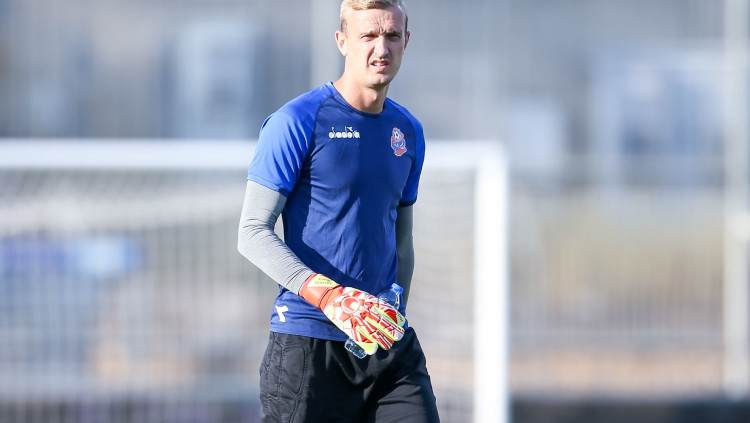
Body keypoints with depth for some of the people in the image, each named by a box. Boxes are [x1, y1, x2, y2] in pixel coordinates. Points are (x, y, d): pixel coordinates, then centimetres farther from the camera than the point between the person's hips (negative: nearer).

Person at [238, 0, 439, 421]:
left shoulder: (408, 131, 13)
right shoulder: (297, 122, -7)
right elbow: (253, 233, -11)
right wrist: (329, 296, -21)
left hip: (389, 348, 5)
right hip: (307, 341, -5)